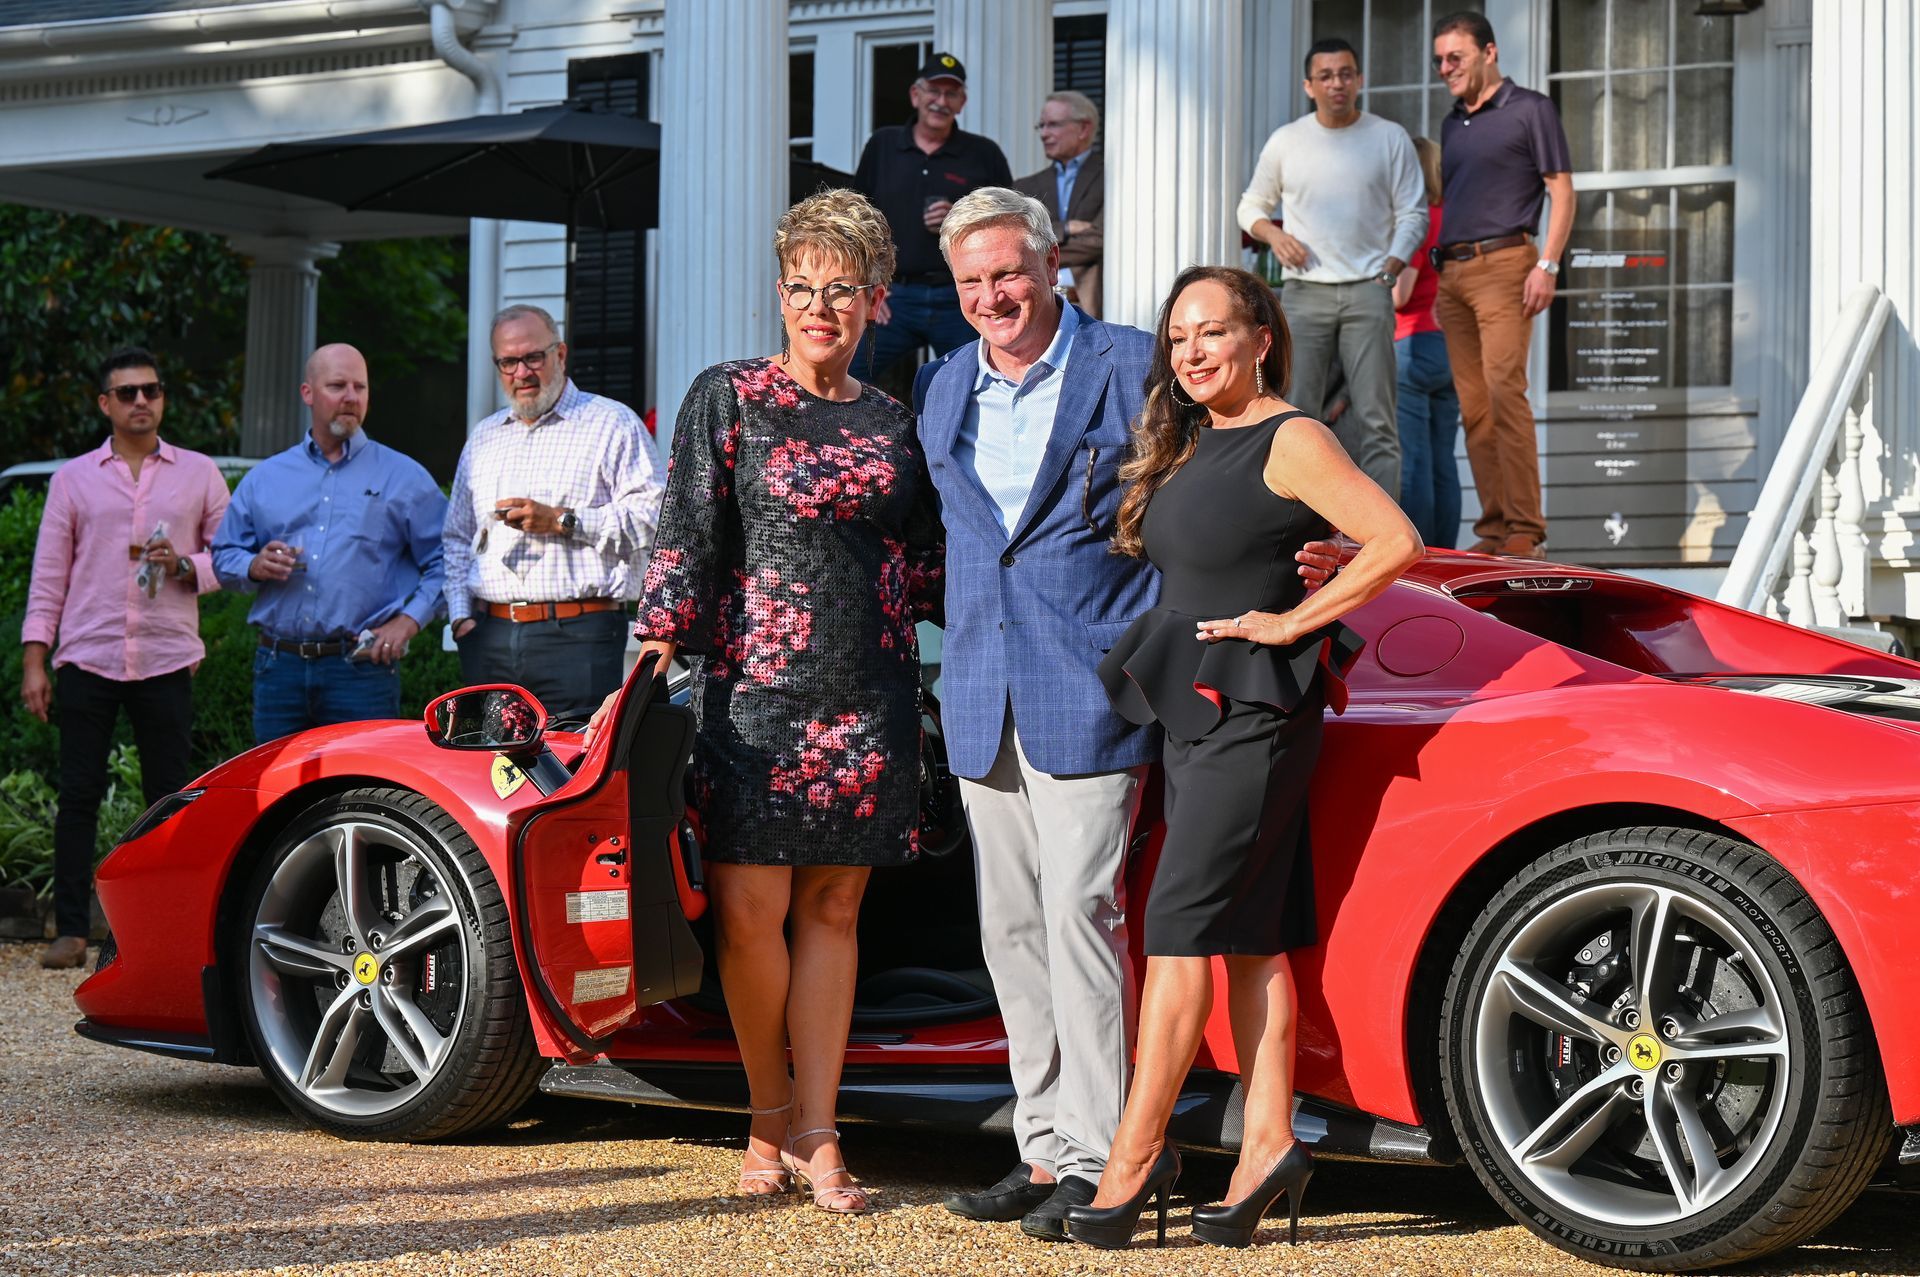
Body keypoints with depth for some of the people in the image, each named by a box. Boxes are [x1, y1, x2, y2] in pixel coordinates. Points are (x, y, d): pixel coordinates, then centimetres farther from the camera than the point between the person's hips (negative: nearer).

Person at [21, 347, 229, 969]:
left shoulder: (199, 473, 10)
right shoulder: (74, 478, 10)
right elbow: (48, 576, 9)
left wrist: (186, 567, -9)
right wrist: (34, 660, 2)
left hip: (167, 660, 0)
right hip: (87, 658, 0)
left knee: (170, 798, 0)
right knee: (78, 795, -1)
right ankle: (71, 929, 4)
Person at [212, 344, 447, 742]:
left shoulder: (404, 477, 6)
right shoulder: (264, 478, 15)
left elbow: (445, 562, 2)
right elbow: (224, 557, 18)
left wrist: (409, 620, -10)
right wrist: (254, 566, -4)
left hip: (362, 668, -3)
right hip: (279, 668, 3)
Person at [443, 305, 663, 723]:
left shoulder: (612, 425, 3)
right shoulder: (483, 438, 23)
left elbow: (652, 517, -8)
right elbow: (457, 539, 27)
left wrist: (562, 520, -12)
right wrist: (461, 616, 13)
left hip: (577, 638, -5)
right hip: (490, 638, 5)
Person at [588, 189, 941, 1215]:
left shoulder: (895, 425, 14)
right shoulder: (726, 399, 4)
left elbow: (924, 568, 20)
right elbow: (688, 533, -3)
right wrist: (658, 643, -12)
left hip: (866, 701, 3)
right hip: (752, 688, -3)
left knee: (831, 909, 4)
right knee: (750, 909, -6)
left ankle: (815, 1135, 7)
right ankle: (770, 1117, 12)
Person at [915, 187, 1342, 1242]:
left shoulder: (1130, 366, -2)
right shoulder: (941, 388, 14)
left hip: (1086, 691, -6)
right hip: (983, 698, 6)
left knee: (1078, 913, -10)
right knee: (1010, 928, 8)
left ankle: (1099, 1160, -5)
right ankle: (1046, 1147, 16)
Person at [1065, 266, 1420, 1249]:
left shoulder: (1291, 440, -9)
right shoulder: (1184, 447, 16)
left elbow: (1396, 543, -16)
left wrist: (1293, 621, -14)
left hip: (1255, 712, -8)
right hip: (1189, 711, 8)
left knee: (1181, 928, -10)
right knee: (1249, 936, 6)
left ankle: (1136, 1154, -8)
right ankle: (1268, 1142, 6)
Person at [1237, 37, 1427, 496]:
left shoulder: (1390, 139, 5)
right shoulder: (1285, 142, 8)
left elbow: (1412, 214, 6)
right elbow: (1251, 206, 17)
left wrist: (1389, 271, -6)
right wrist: (1274, 234, -4)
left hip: (1368, 290, -1)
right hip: (1304, 291, 1)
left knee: (1376, 417, -5)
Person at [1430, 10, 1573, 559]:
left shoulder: (1529, 110, 1)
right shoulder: (1451, 125, 20)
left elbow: (1562, 192, -3)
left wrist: (1547, 265, -13)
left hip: (1504, 264, -7)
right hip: (1453, 271, 7)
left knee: (1505, 391, -16)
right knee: (1473, 405, 3)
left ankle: (1526, 529, -17)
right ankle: (1494, 527, 4)